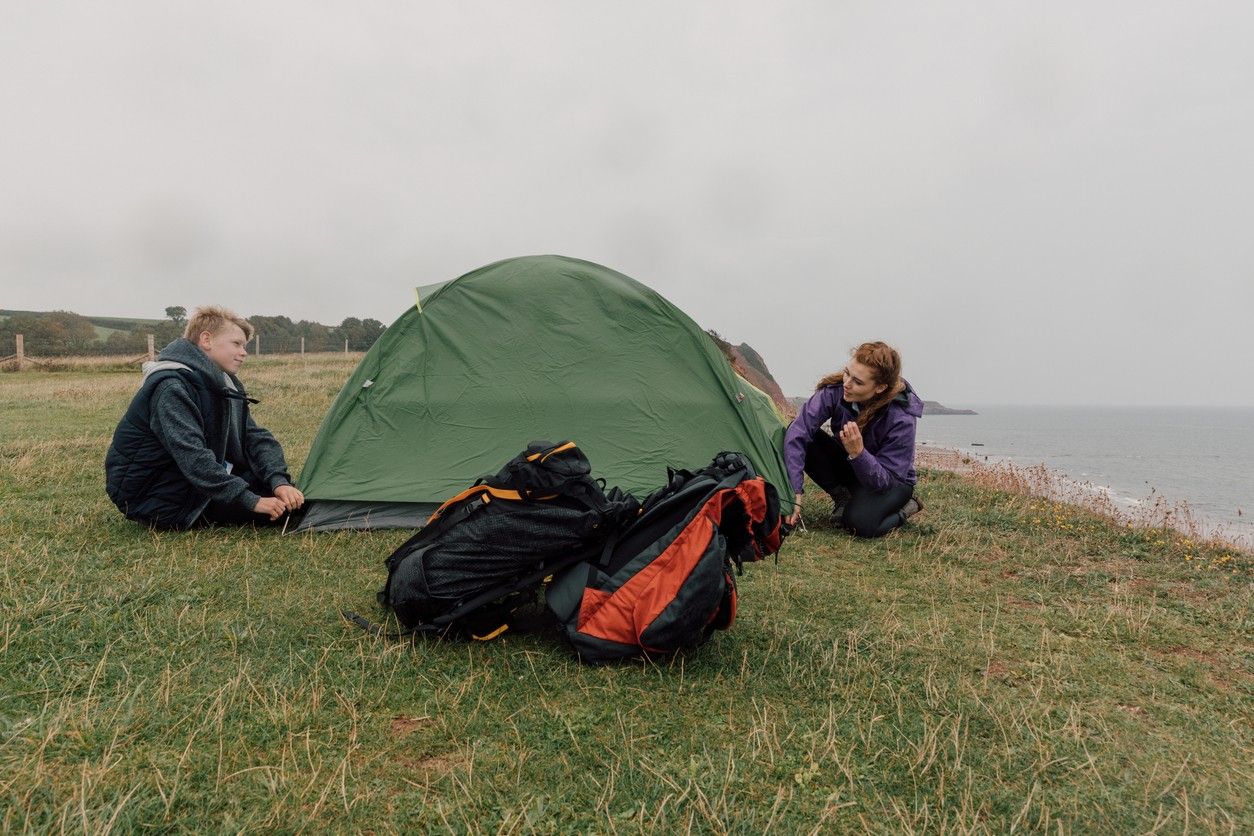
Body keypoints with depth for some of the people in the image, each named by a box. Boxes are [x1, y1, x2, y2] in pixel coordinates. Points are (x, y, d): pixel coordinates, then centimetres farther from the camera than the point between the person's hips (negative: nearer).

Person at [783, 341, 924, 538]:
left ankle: (905, 508, 0)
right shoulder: (835, 390, -24)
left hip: (893, 481, -4)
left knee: (861, 523, -35)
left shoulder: (901, 420, -31)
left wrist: (858, 453, -47)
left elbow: (885, 481, -28)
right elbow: (797, 433, -31)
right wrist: (794, 492, -39)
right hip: (848, 466, 4)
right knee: (802, 435, -24)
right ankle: (843, 497, -4)